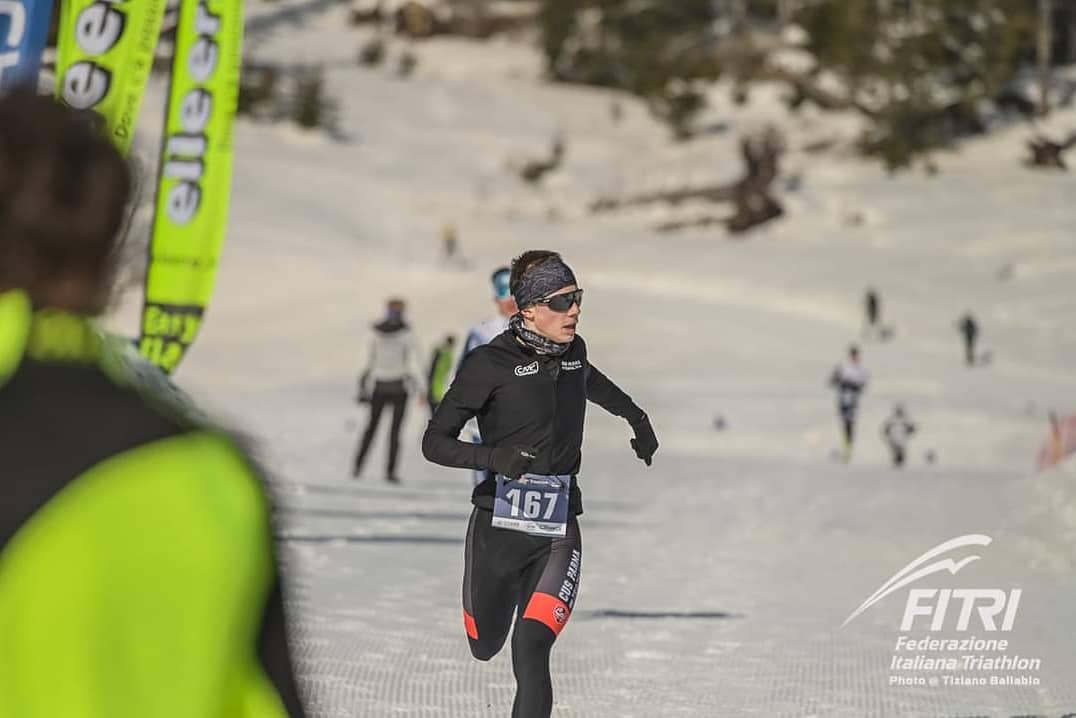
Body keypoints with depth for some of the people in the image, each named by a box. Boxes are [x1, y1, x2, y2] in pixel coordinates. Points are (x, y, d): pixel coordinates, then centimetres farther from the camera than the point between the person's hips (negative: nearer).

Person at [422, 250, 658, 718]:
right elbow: (435, 442, -9)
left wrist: (636, 417, 43)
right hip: (499, 526, -2)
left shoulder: (572, 350, 5)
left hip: (559, 530, 2)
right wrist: (494, 458, -26)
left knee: (530, 650, -19)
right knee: (485, 647, 17)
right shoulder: (490, 363, -11)